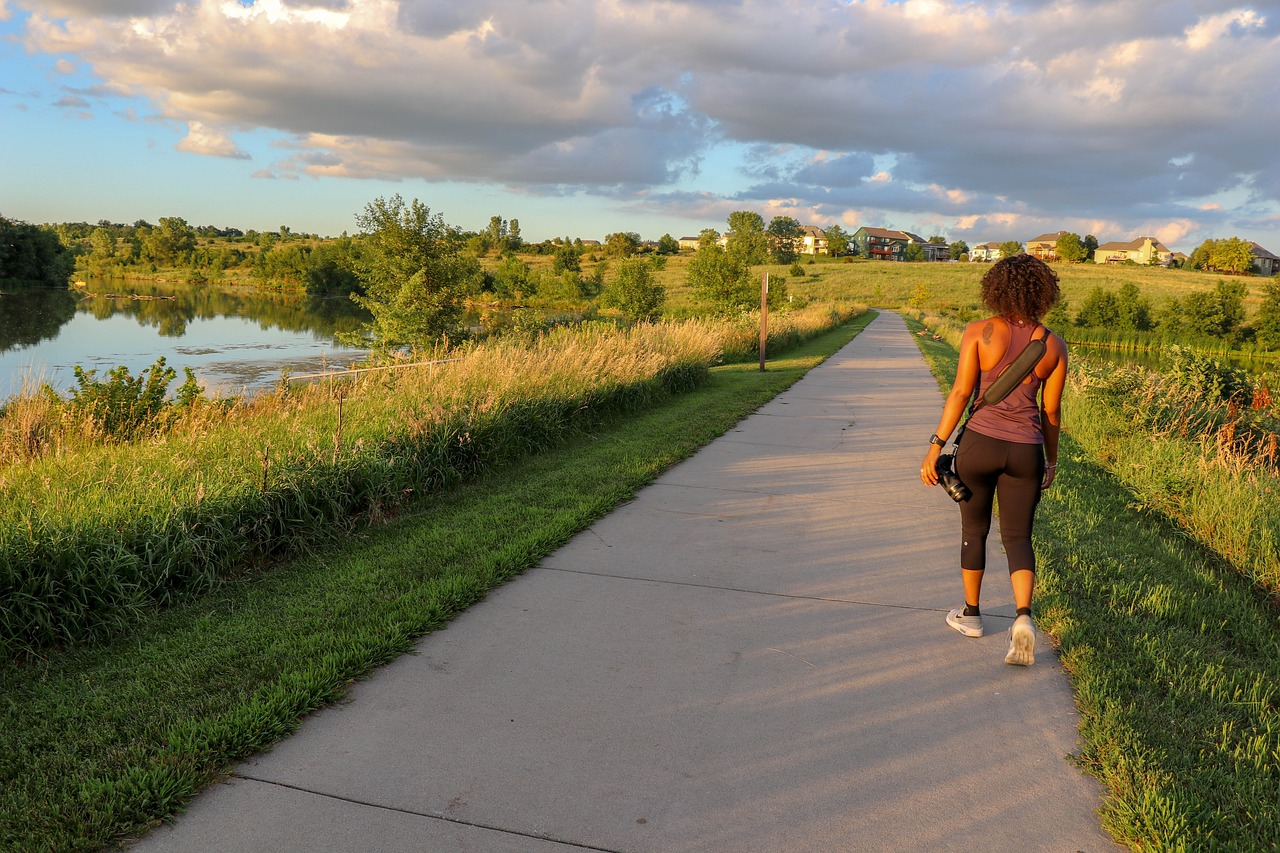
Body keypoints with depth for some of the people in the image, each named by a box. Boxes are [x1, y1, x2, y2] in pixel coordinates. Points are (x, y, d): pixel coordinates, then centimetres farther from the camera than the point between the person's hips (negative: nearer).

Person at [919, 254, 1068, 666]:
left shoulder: (979, 332, -7)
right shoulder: (1054, 346, 2)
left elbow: (960, 393, -10)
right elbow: (1051, 411, 7)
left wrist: (935, 447, -6)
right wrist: (1051, 461, 19)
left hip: (980, 443, -2)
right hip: (1026, 451, 2)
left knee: (974, 530, 17)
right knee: (1018, 538, 12)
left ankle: (971, 614, 31)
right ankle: (1023, 617, -9)